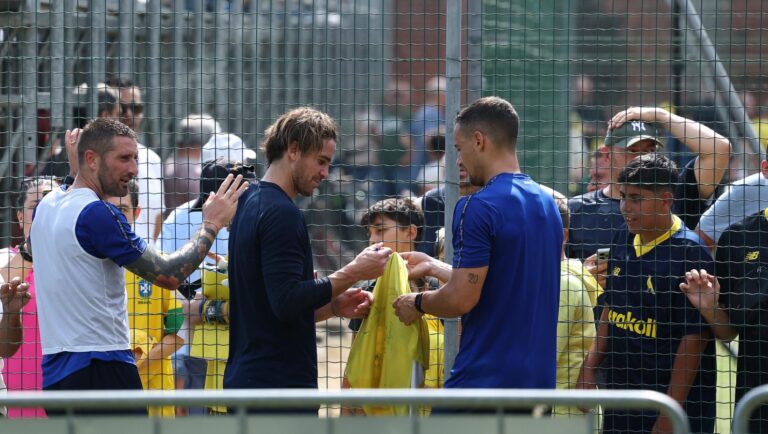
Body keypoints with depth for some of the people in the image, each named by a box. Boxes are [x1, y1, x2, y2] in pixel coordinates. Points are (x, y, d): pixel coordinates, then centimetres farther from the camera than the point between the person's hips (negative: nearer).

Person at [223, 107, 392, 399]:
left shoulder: (251, 204, 17)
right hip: (280, 385, -10)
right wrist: (353, 273, -17)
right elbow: (287, 302, -22)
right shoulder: (281, 213, -14)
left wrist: (335, 305, 13)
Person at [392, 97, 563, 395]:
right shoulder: (547, 203, 13)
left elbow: (462, 299, -18)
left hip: (482, 382, -8)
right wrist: (433, 266, 30)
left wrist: (417, 304, 2)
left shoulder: (479, 207, -14)